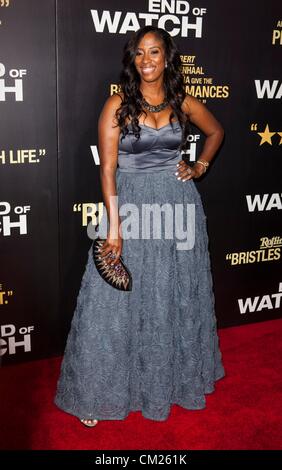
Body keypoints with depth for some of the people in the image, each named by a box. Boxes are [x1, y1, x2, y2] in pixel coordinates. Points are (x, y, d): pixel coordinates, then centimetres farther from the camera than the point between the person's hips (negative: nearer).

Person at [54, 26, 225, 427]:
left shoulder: (184, 103, 4)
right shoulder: (118, 105, -5)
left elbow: (216, 131, 25)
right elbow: (107, 168, -11)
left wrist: (200, 167, 10)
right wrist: (115, 228, -17)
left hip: (178, 205, 3)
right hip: (131, 204, -2)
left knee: (178, 298, 14)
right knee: (117, 302, 0)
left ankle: (177, 377, 35)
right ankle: (97, 394, 15)